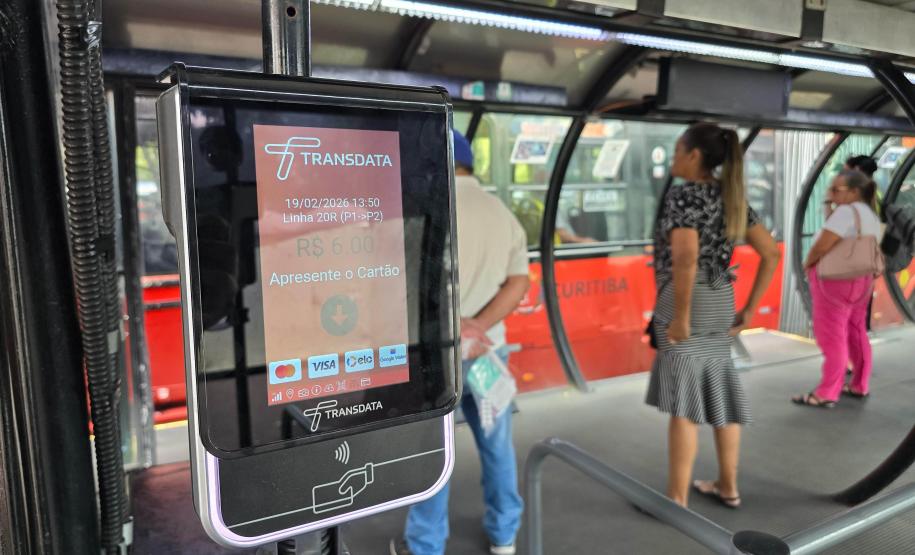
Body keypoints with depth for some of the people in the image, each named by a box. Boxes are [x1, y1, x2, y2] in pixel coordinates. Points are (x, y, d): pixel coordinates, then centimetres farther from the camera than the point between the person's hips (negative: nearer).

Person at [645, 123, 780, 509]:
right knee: (718, 394, 16)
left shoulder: (683, 195, -13)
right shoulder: (731, 196, 11)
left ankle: (677, 499, 5)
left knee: (682, 401, -3)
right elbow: (770, 253, 10)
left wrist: (680, 316, -21)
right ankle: (728, 486, 28)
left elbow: (686, 258, -28)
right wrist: (749, 309, 11)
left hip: (688, 304, -8)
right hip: (721, 305, 8)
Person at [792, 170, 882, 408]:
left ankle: (826, 394, -1)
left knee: (831, 337, -6)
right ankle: (859, 386, 25)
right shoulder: (871, 215, 14)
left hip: (835, 280, -10)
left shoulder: (847, 211, -18)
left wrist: (807, 263, -5)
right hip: (860, 280, 10)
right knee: (856, 334, 16)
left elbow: (822, 246, -22)